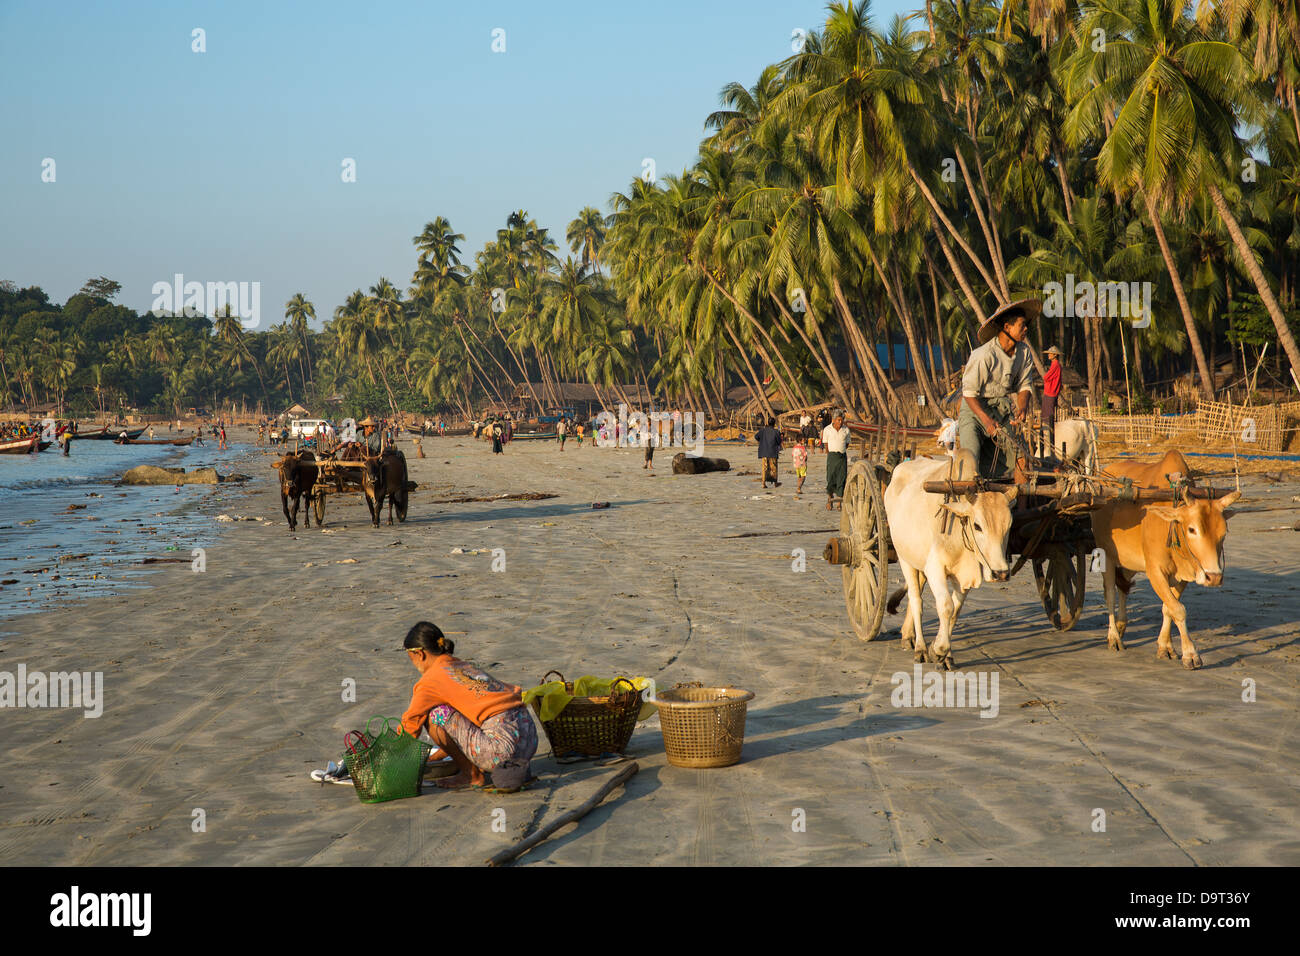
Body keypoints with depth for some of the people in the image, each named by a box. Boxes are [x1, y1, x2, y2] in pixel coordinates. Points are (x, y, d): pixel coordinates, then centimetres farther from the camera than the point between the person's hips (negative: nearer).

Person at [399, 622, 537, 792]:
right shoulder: (467, 666, 26)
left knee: (433, 714, -2)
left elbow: (411, 723, 2)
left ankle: (472, 776, 6)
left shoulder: (431, 678, 2)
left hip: (505, 744, -9)